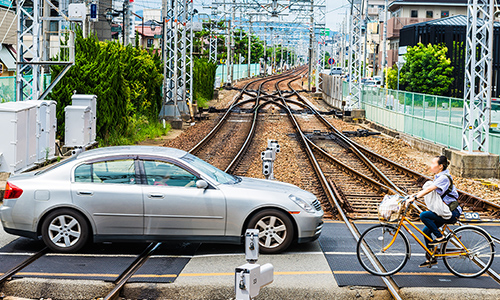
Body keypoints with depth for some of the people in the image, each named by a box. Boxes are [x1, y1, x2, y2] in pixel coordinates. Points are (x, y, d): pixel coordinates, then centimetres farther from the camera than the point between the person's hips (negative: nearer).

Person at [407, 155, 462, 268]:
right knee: (426, 231, 6)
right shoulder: (438, 177, 13)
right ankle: (430, 259, 16)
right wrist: (414, 195, 0)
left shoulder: (444, 178, -18)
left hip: (451, 213, -10)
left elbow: (429, 189, -29)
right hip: (444, 212, 10)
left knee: (424, 215, -22)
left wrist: (415, 197, -35)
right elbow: (426, 190, 13)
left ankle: (440, 237, -9)